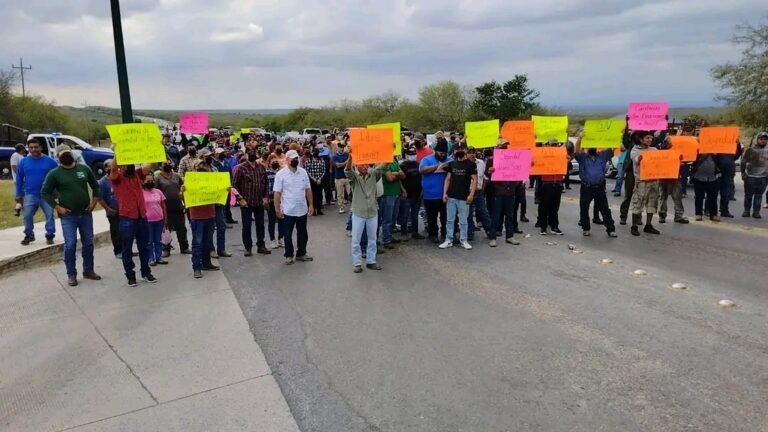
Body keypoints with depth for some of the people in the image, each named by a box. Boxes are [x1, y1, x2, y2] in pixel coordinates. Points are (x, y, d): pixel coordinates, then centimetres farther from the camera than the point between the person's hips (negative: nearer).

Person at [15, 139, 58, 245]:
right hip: (30, 194, 1)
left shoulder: (50, 161, -2)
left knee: (49, 215, 1)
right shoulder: (24, 162, 3)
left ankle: (50, 236, 11)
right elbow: (19, 179, 9)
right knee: (27, 216, 1)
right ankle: (29, 235, 16)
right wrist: (19, 194, 7)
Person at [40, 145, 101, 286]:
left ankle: (88, 270, 21)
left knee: (88, 243, 9)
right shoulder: (54, 173, -4)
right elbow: (45, 192, -1)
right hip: (68, 216, -3)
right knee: (70, 245, -3)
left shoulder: (84, 168, 4)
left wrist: (94, 201, 4)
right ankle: (71, 275, 8)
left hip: (86, 214, 3)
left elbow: (95, 185, 15)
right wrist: (57, 207, -9)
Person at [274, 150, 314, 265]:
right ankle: (289, 256, 20)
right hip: (288, 211, -4)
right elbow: (277, 193, -9)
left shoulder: (303, 172, 3)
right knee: (287, 235, 7)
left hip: (302, 210, 4)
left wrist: (310, 205, 3)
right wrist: (277, 210, -12)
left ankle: (301, 254, 27)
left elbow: (308, 189, 7)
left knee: (303, 233, 14)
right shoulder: (281, 174, -9)